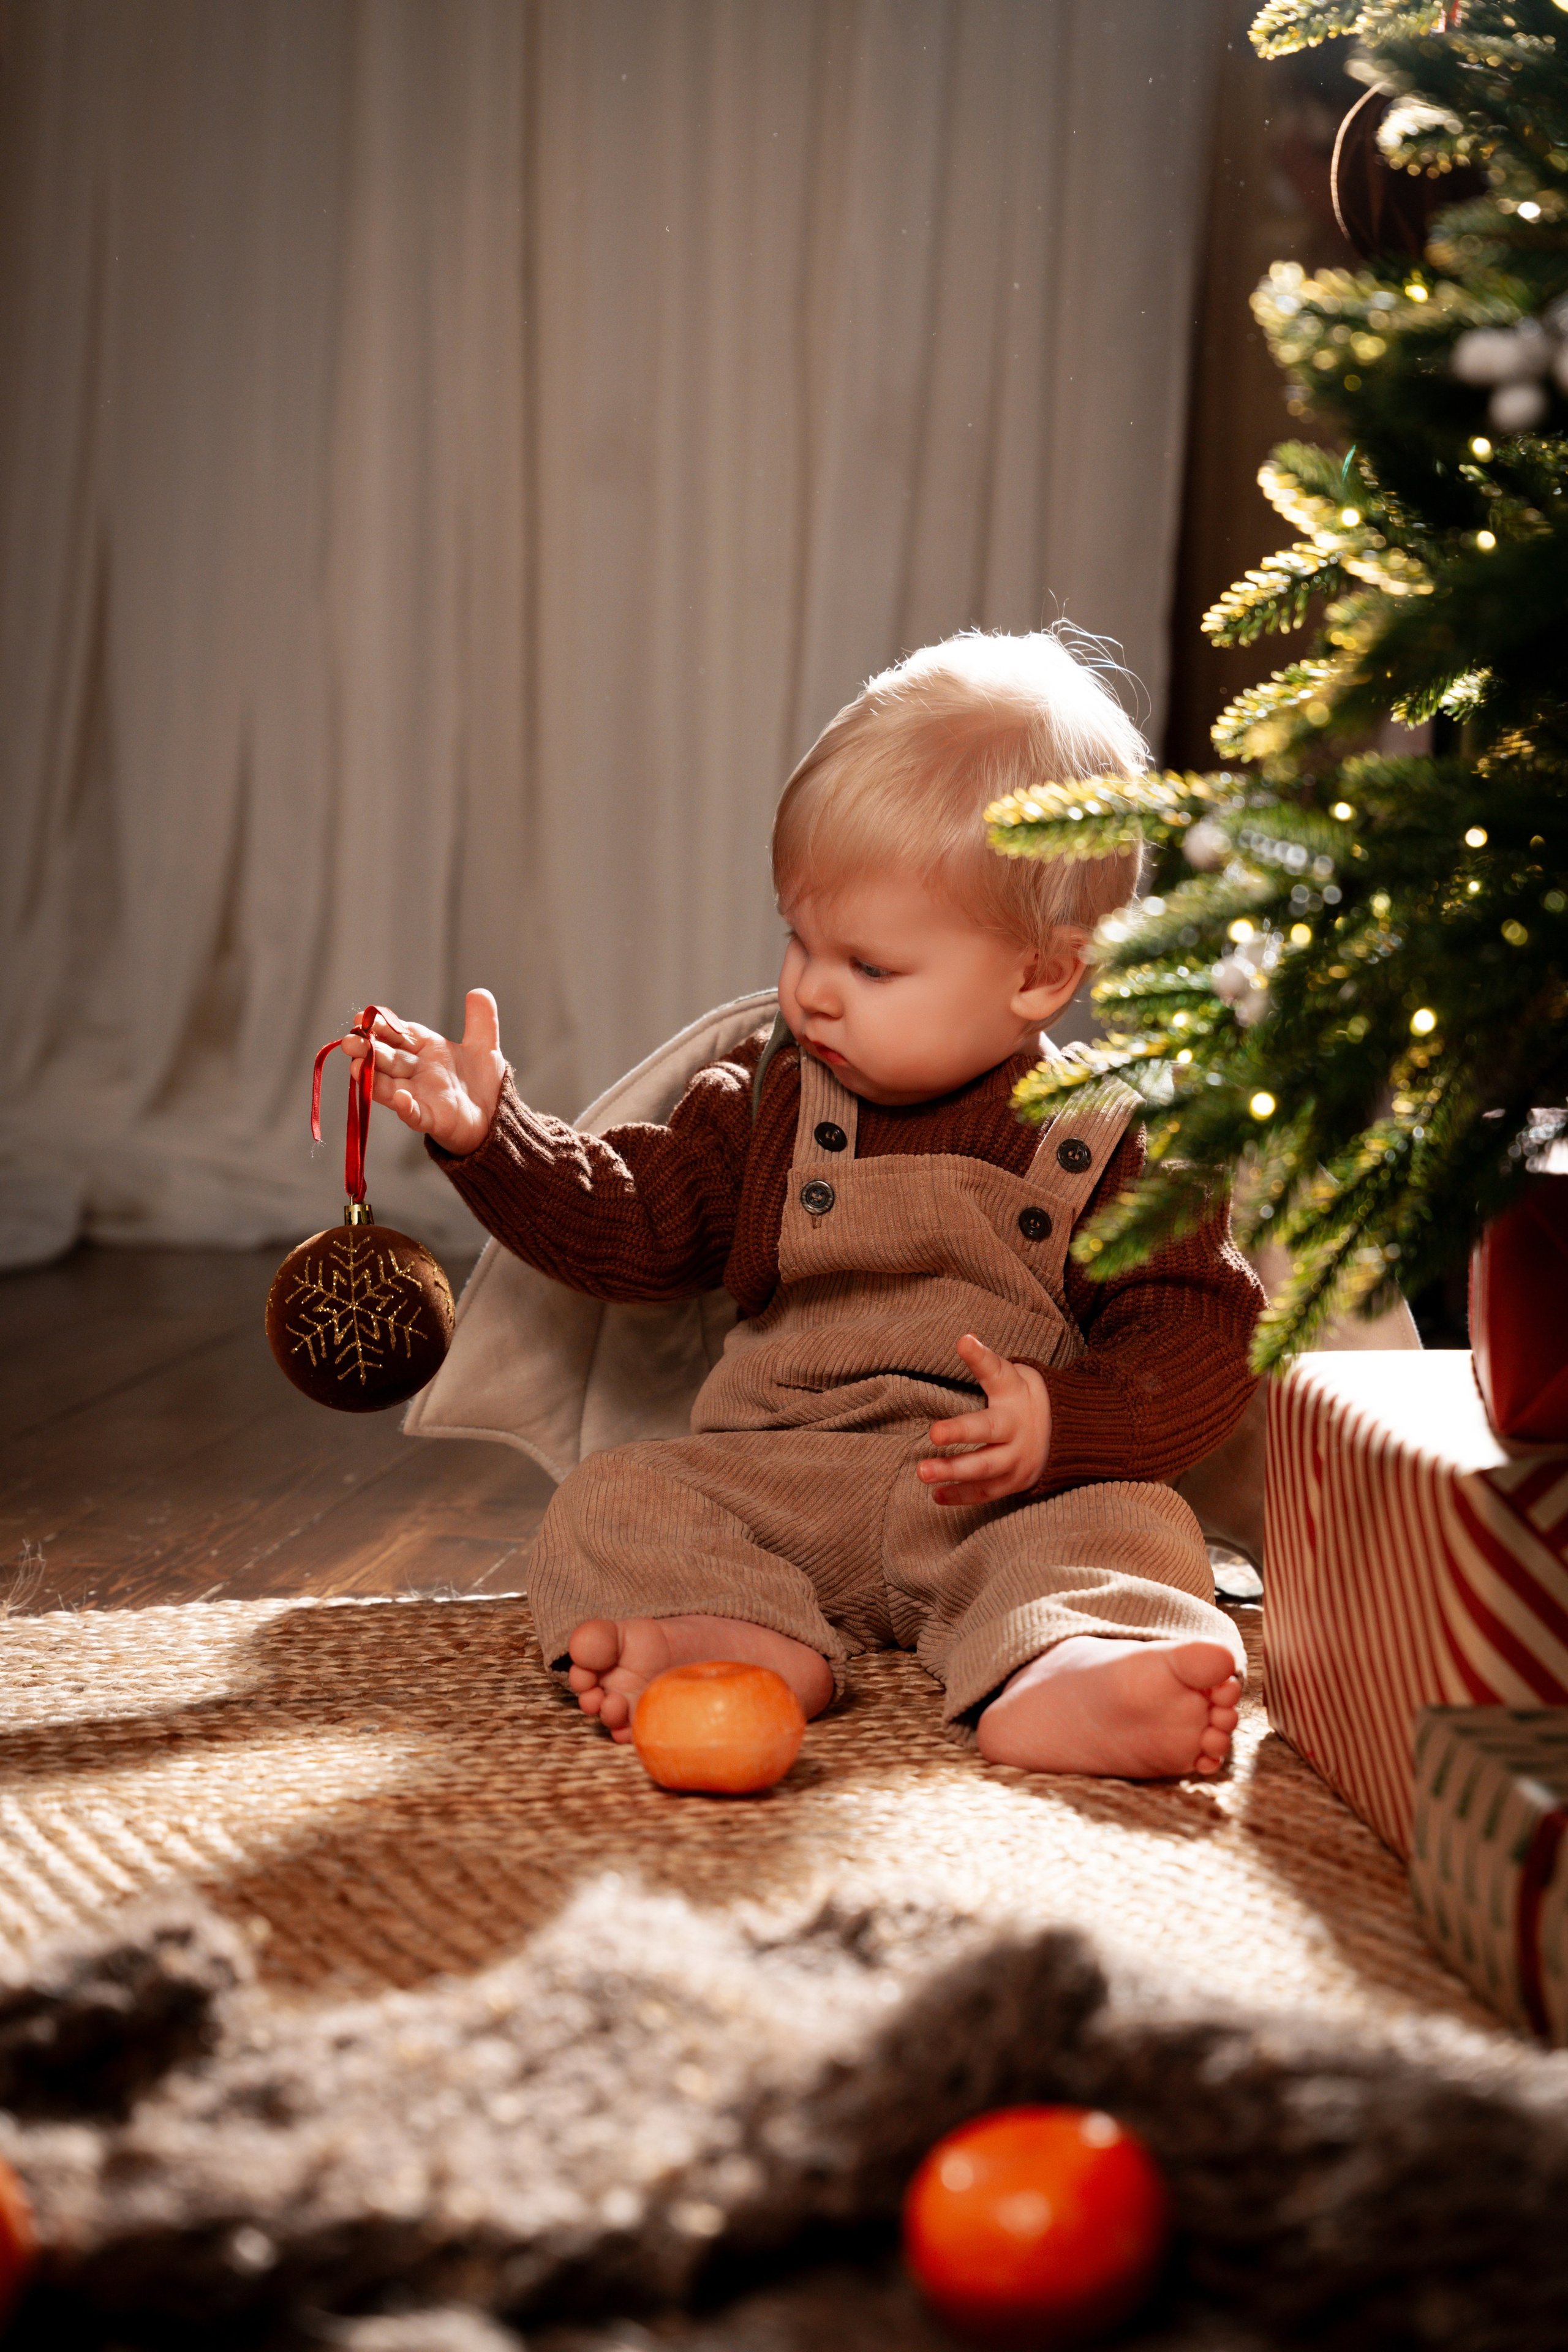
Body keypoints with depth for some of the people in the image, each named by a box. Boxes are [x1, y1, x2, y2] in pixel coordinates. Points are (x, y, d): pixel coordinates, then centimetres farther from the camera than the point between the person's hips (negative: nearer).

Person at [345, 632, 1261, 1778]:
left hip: (1011, 1499, -3)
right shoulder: (769, 1101, 11)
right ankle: (752, 1640, -45)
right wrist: (488, 1130, 0)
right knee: (613, 1498, -18)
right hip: (775, 1479, 4)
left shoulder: (1113, 1142, -1)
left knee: (1130, 1525, -32)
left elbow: (1204, 1336, -6)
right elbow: (629, 1224, 13)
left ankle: (1049, 1680, -61)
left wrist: (1063, 1420, -23)